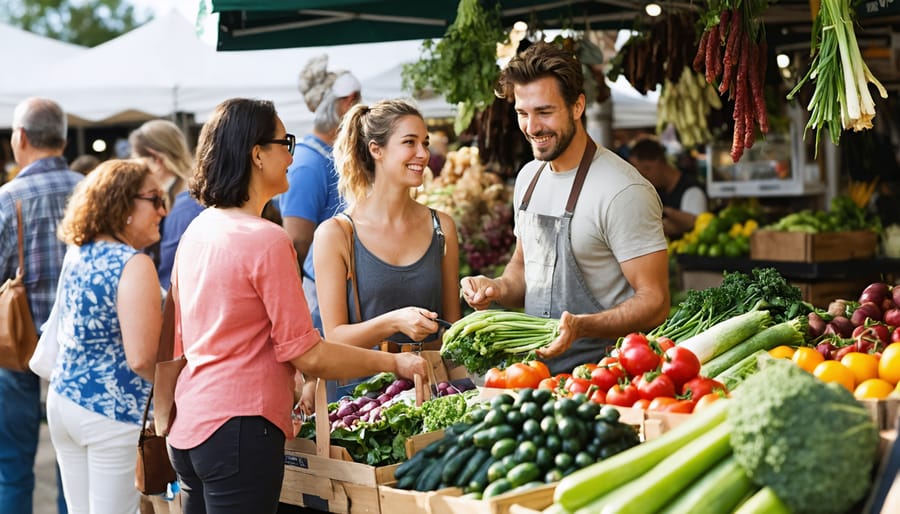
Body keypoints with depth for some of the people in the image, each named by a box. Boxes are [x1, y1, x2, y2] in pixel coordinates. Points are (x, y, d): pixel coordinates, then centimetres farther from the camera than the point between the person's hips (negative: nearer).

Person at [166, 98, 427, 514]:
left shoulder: (196, 232, 10)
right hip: (238, 430, -8)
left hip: (187, 428, 8)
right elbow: (307, 354, -12)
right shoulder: (267, 240, -15)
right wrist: (395, 363, -2)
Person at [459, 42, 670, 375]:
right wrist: (497, 288, 4)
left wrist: (581, 326, -28)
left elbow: (654, 301, -13)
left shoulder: (624, 191, -13)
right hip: (536, 371, 7)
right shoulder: (529, 177, 13)